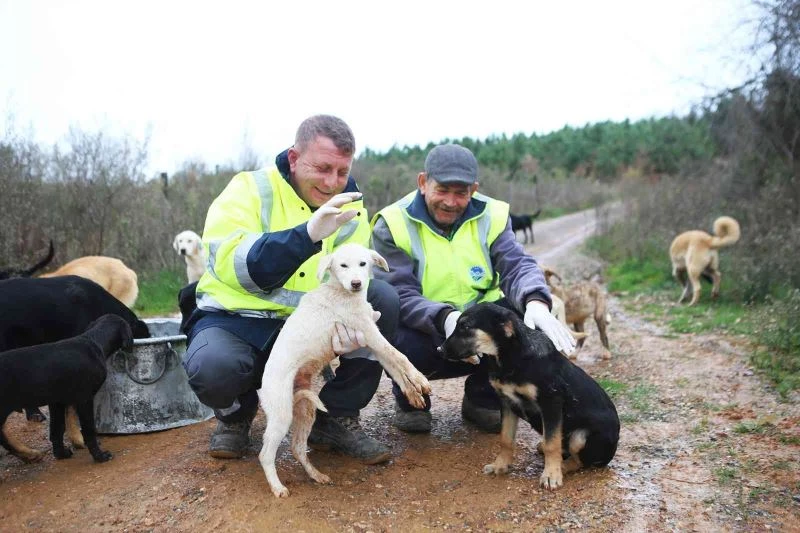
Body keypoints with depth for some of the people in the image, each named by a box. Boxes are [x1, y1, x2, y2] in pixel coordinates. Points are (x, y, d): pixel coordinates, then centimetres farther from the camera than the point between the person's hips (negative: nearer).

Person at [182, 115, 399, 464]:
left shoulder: (350, 209, 1)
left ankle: (337, 418, -4)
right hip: (237, 320, -3)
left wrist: (346, 324, -32)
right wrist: (307, 233, -40)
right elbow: (229, 263, -27)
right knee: (212, 367, -36)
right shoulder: (250, 188, -10)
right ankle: (236, 413, 4)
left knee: (384, 298, -19)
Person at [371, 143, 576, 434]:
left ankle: (483, 399, 3)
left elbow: (517, 266, -15)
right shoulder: (393, 225, -12)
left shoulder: (491, 217, -2)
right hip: (423, 334, -3)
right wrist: (444, 318, -42)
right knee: (404, 343, -37)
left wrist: (536, 302, -39)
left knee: (523, 315, -24)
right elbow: (399, 294, -22)